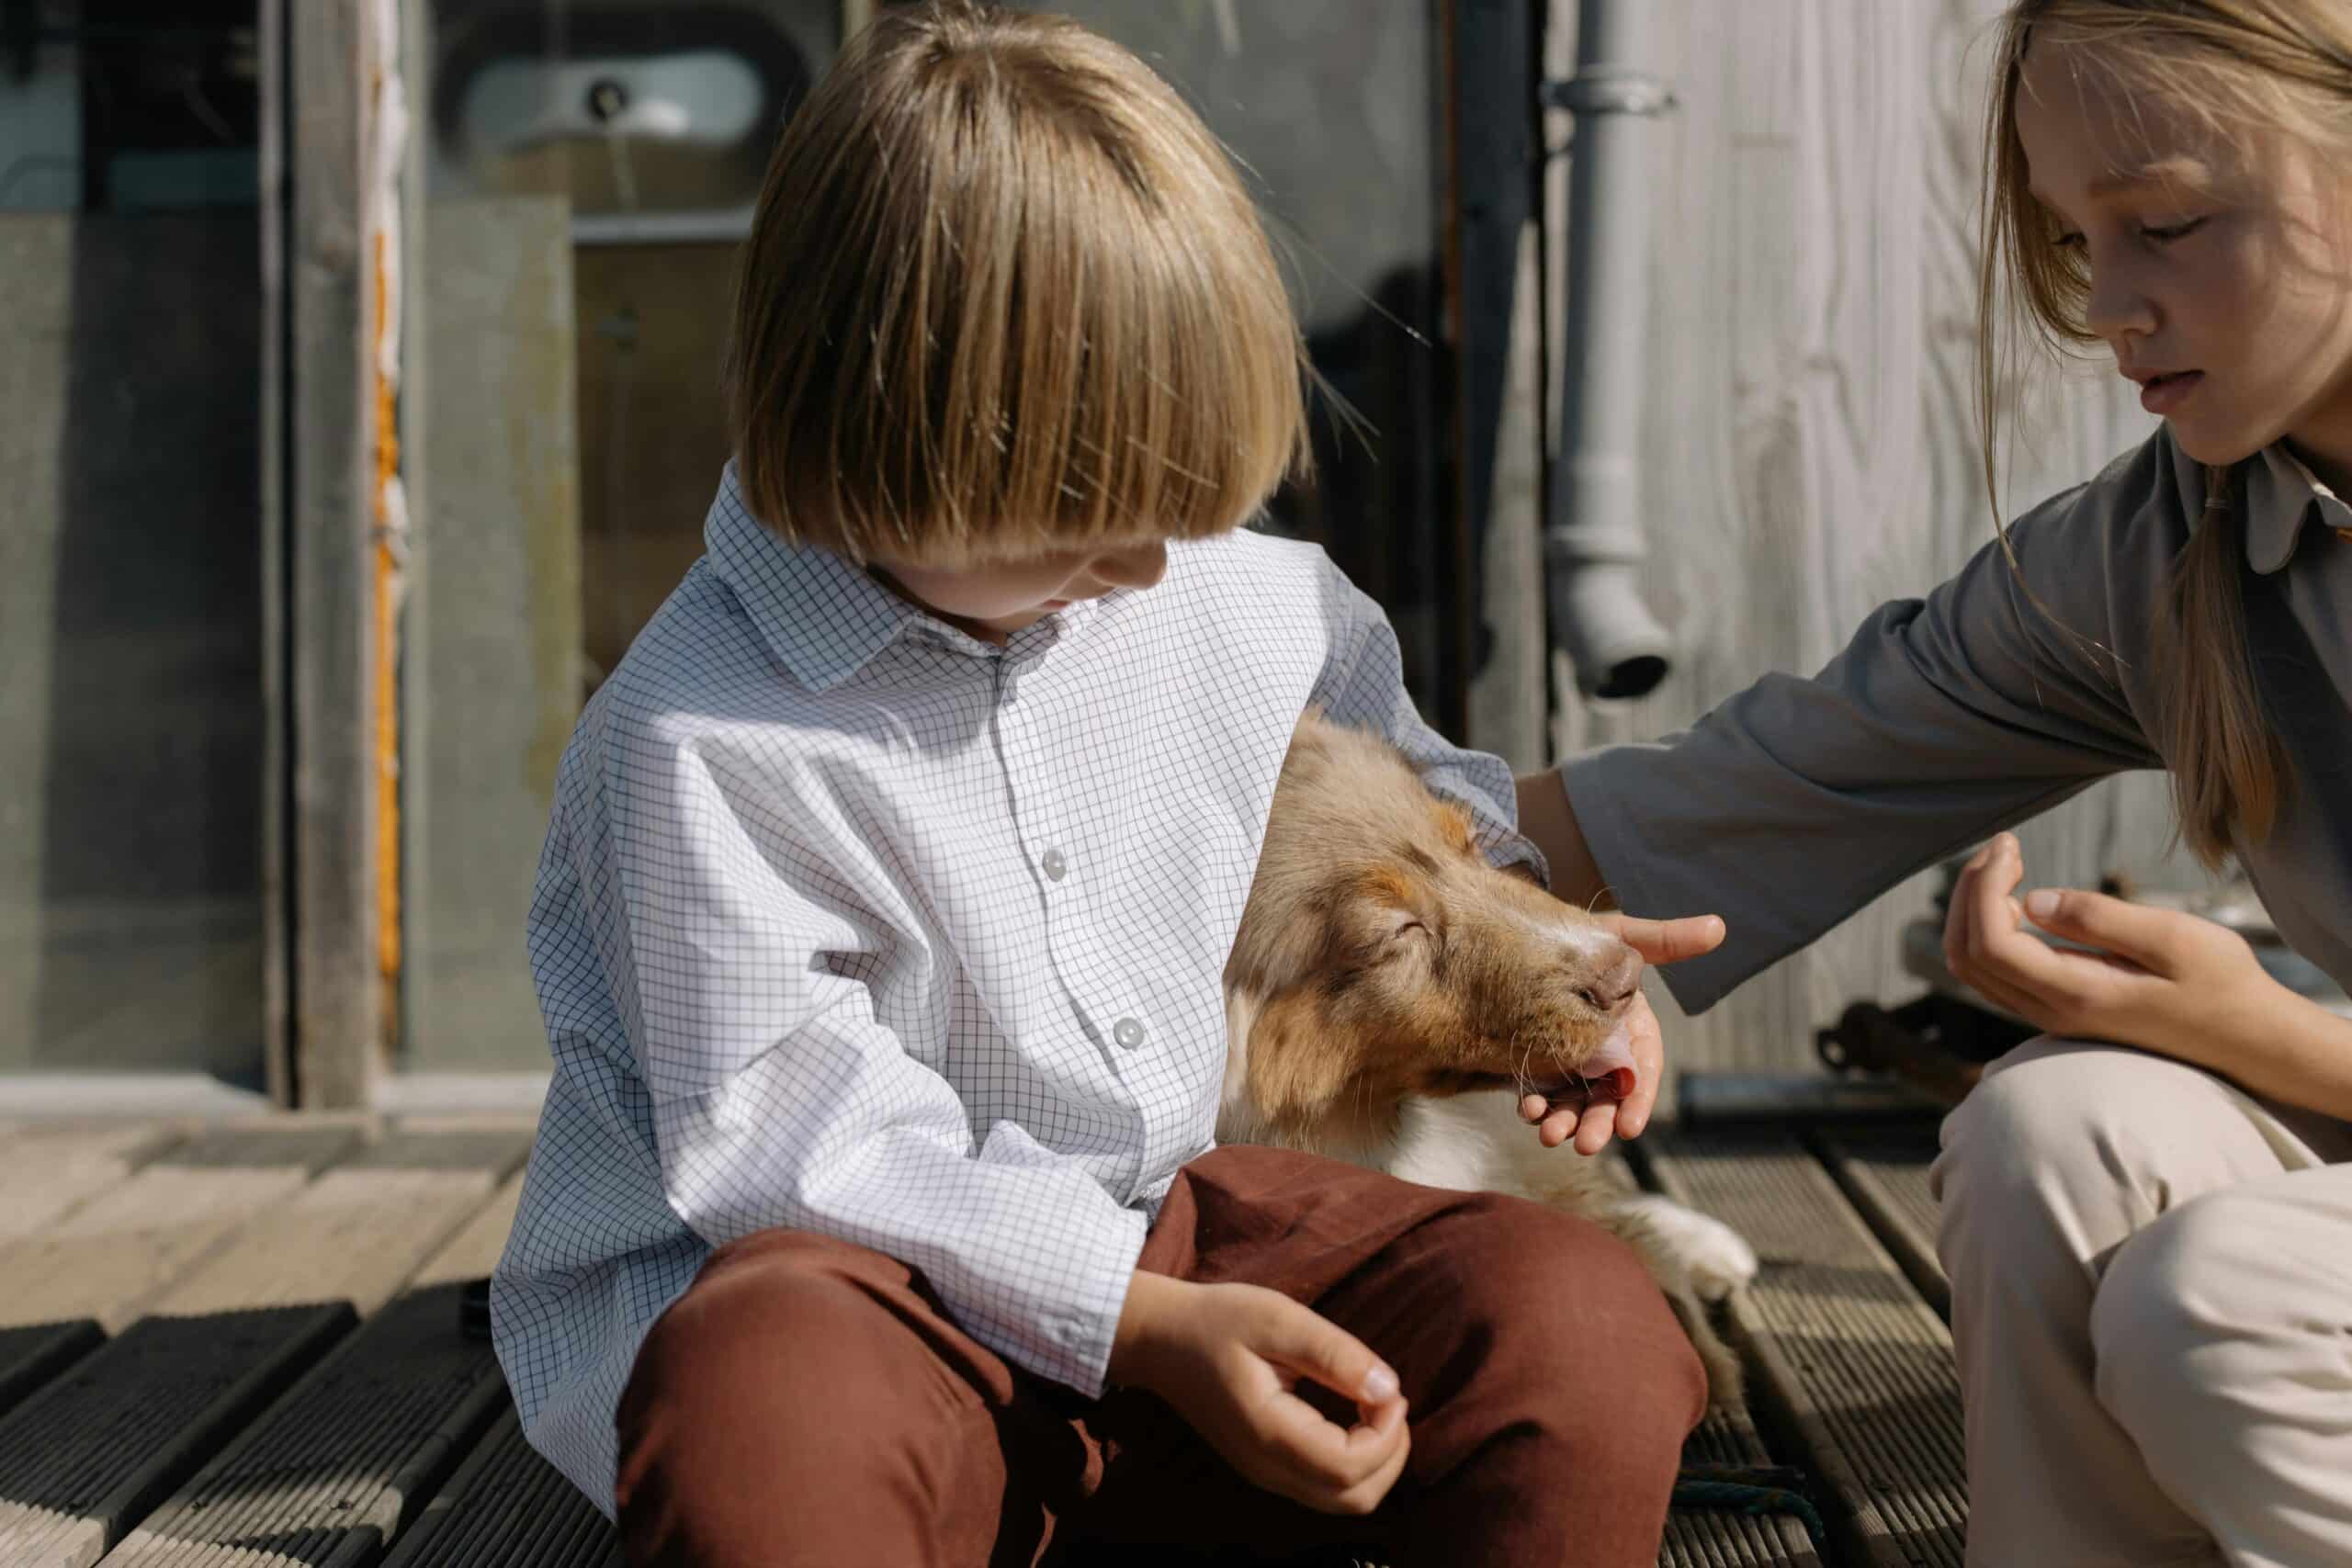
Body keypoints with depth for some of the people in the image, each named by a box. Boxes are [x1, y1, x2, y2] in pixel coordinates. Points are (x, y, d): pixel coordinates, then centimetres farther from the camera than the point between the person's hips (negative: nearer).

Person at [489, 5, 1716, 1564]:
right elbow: (791, 1154, -20)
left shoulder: (1224, 590, 2)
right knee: (772, 1420, -44)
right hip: (850, 1282, -6)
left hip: (1162, 1220, 6)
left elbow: (1349, 693, 26)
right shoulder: (704, 741, -20)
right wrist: (1152, 1326, -25)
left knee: (1585, 1327, -19)